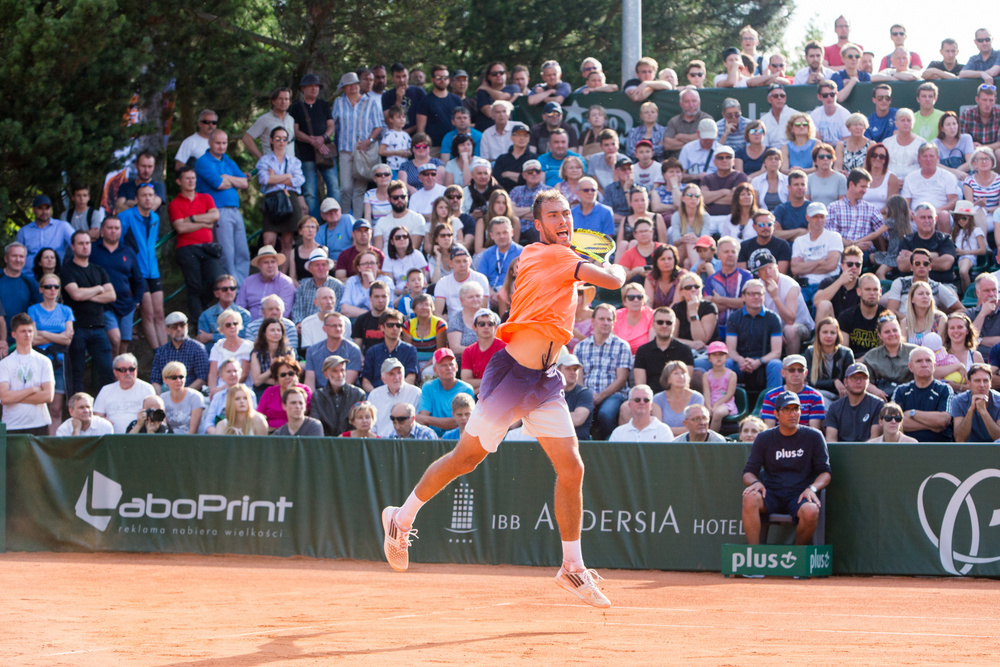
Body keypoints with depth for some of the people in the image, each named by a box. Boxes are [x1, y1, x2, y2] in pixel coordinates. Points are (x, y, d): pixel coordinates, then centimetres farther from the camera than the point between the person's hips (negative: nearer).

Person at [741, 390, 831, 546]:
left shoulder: (813, 437, 9)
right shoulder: (764, 439, 12)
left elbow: (825, 472, 7)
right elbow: (748, 472, 10)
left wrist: (812, 488, -14)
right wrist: (755, 482, -15)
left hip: (800, 495, -1)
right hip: (772, 494, 1)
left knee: (811, 511, -36)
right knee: (750, 498, -32)